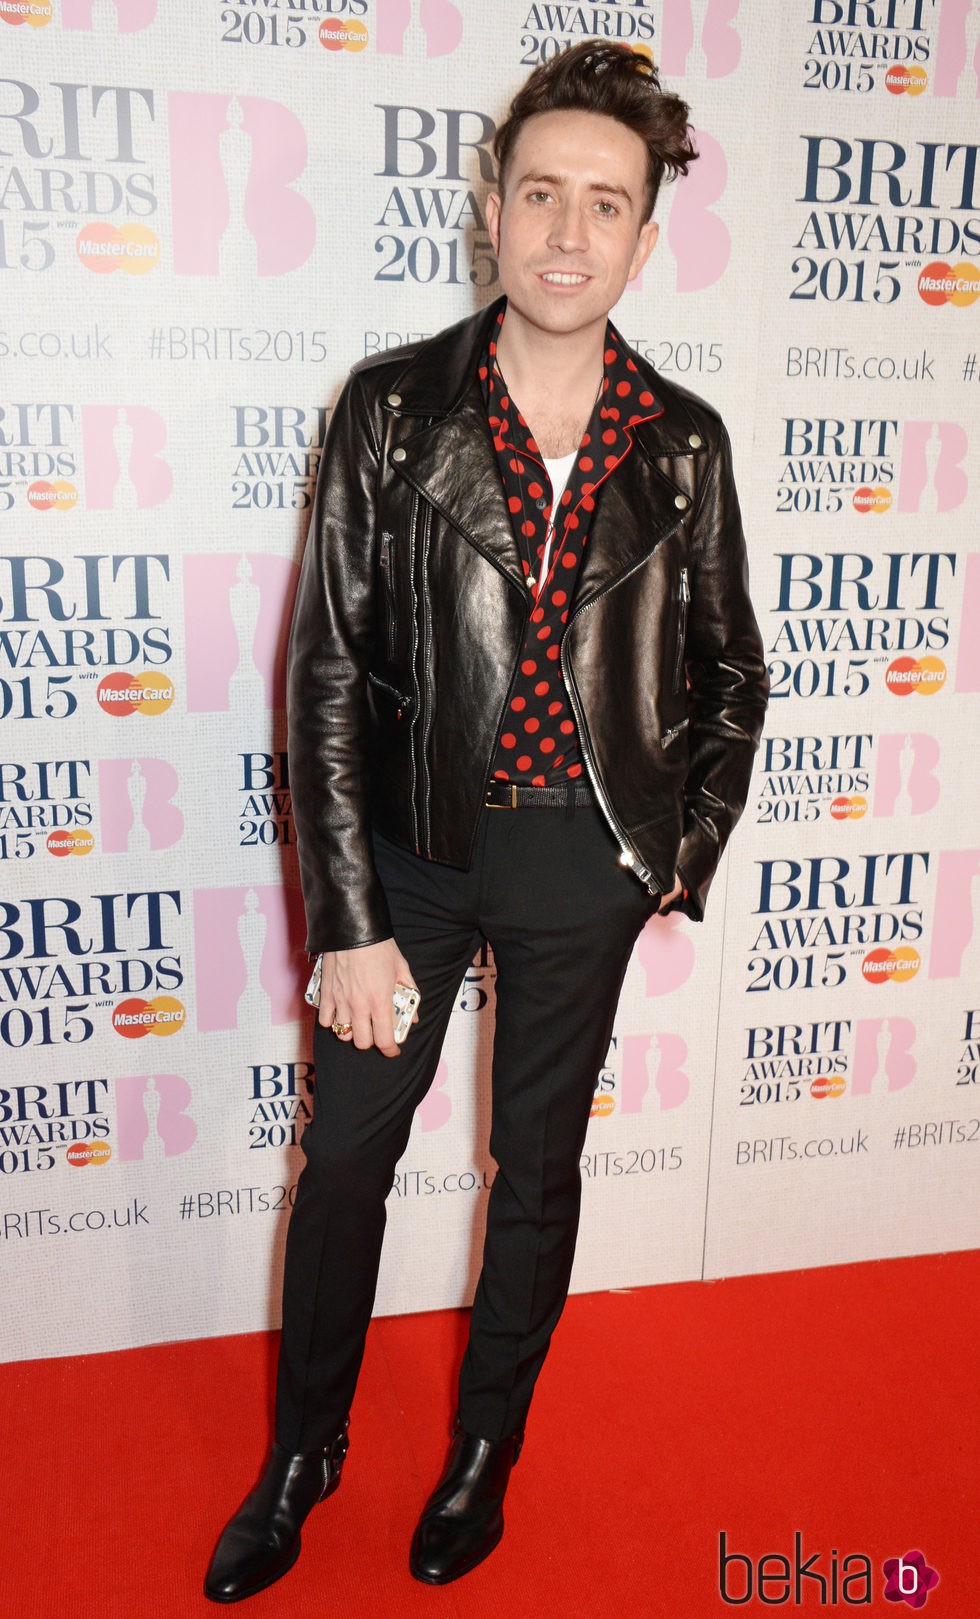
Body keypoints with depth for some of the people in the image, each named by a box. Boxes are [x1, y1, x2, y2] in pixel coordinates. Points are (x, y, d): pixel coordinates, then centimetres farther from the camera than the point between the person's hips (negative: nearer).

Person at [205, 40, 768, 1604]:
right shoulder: (393, 409, -7)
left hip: (582, 858, 1)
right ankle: (303, 1450, 38)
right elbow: (326, 670, -9)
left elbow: (731, 671, 10)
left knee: (539, 1162, 15)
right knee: (346, 1151, 11)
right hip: (409, 842, 0)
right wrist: (347, 921, -12)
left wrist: (688, 853, 3)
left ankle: (485, 1449, 41)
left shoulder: (682, 445, -2)